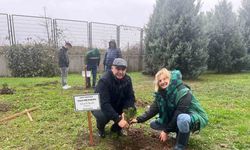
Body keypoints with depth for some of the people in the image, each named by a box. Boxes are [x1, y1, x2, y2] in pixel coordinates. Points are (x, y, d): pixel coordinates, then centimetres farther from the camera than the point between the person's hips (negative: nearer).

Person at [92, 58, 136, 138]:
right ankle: (100, 128, 4)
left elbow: (130, 98, -13)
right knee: (103, 115, -36)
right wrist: (118, 119, -42)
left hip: (117, 106, 5)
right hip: (100, 106, -5)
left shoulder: (127, 79, -12)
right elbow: (104, 103, -37)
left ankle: (116, 128, 10)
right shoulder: (104, 80, -30)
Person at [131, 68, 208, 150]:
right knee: (153, 124, -1)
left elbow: (178, 114, -28)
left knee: (182, 118, -41)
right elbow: (153, 109, -9)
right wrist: (139, 119, -19)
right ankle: (181, 132, 9)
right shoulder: (161, 93, -7)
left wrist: (166, 131, -21)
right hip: (175, 119, 7)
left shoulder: (183, 92, -29)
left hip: (194, 118, -7)